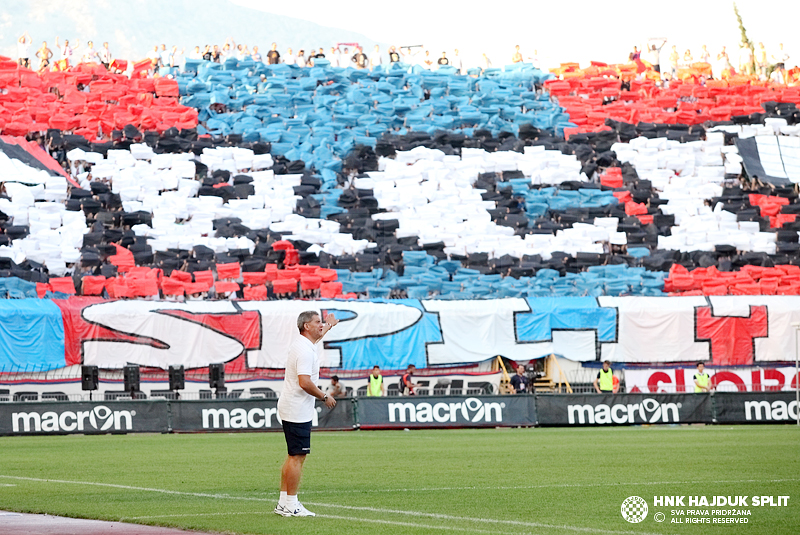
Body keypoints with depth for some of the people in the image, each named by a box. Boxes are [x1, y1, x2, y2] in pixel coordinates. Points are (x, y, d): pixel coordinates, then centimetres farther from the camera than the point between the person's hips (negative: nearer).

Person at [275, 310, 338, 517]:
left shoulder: (302, 343, 14)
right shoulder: (305, 350, -18)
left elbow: (314, 338, 42)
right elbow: (305, 382, -27)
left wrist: (328, 326, 57)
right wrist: (325, 397, -14)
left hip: (289, 409, 11)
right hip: (298, 412, -11)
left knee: (294, 456, 13)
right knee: (297, 457, -9)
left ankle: (283, 502, 15)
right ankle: (291, 505, -8)